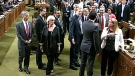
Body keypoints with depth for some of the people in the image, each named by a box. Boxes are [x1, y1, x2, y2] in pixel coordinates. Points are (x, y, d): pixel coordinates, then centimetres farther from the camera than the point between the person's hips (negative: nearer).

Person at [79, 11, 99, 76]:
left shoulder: (84, 23, -4)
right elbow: (96, 40, -19)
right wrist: (97, 50, -9)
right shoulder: (95, 27, -22)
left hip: (83, 46, 6)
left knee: (83, 63, 19)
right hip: (91, 48, -6)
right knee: (90, 64, 6)